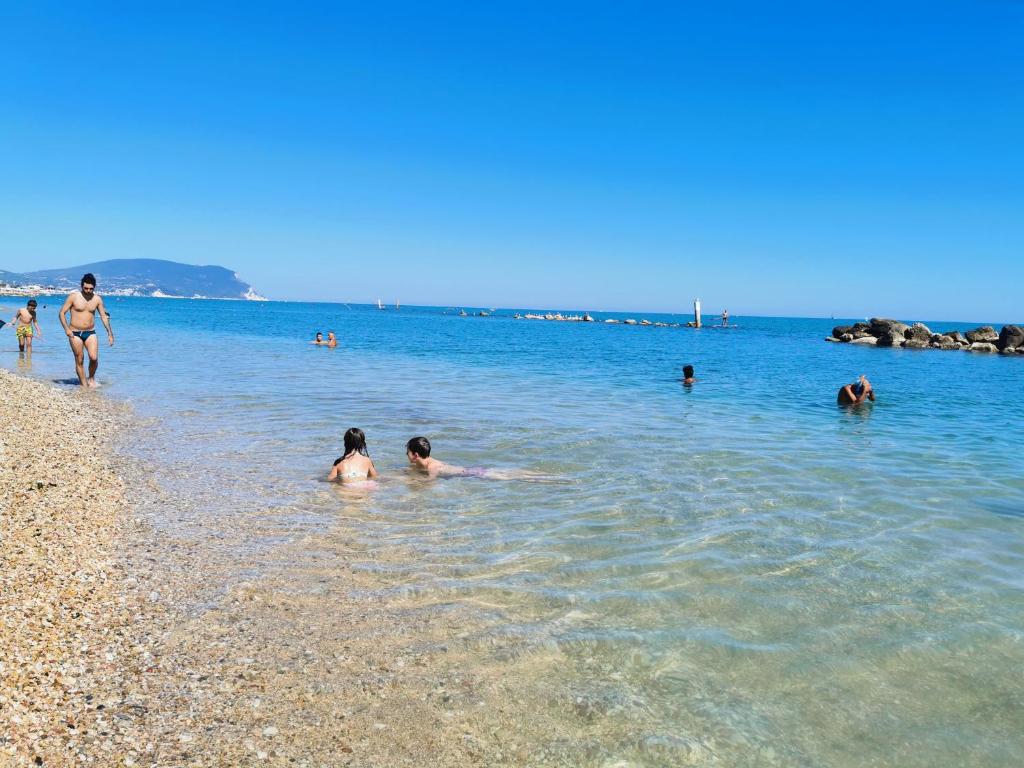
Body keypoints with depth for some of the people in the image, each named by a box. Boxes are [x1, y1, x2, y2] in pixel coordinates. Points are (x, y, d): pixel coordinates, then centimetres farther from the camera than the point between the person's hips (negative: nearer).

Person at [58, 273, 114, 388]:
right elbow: (62, 313, -3)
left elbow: (104, 316, 7)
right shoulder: (74, 296, -7)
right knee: (79, 360, 2)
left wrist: (109, 333, 2)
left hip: (90, 333, 2)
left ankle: (91, 378, 12)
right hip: (75, 333, -2)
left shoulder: (97, 299, 1)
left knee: (94, 357, -14)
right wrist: (66, 329, -14)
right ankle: (84, 385, 11)